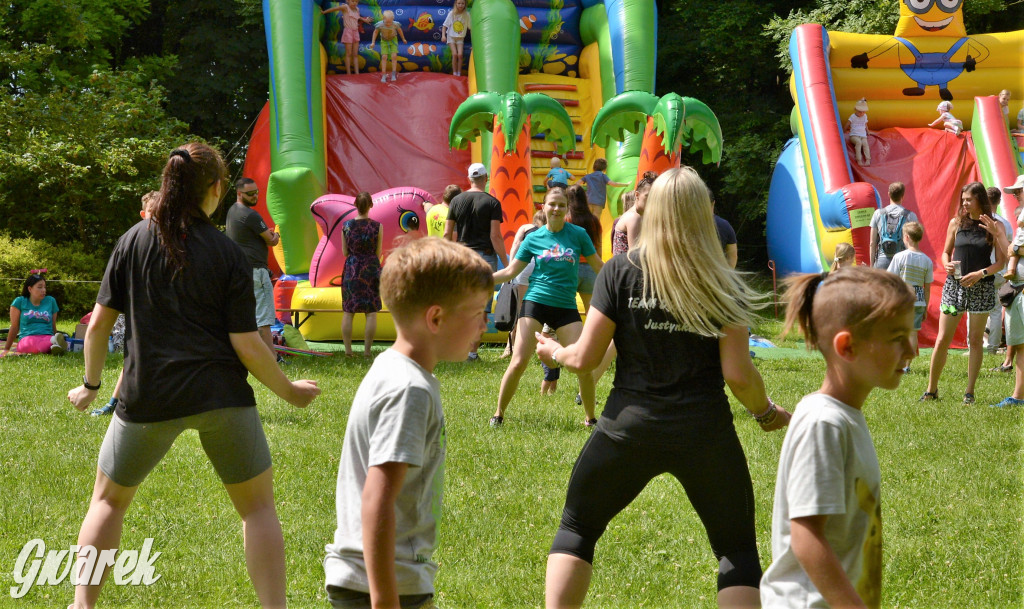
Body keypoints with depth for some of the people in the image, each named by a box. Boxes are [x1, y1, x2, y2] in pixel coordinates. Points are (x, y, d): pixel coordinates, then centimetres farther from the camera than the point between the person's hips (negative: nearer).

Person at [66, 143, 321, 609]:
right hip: (220, 395, -1)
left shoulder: (133, 242, 1)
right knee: (257, 505, 11)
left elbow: (99, 324, 2)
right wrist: (288, 391, 8)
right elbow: (247, 346, -6)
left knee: (109, 499, 20)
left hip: (147, 397, 2)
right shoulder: (228, 255, -4)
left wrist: (90, 386, 17)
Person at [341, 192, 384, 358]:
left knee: (348, 311, 7)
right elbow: (378, 253, -2)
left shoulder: (346, 226, -3)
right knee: (371, 312, 3)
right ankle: (367, 349, 1)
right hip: (371, 269, -1)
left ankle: (348, 349, 6)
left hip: (351, 269, 1)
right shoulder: (377, 226, -7)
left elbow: (345, 252, 2)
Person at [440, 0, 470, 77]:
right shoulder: (451, 13, -11)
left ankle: (459, 73, -2)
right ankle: (454, 73, -4)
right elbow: (445, 25, -6)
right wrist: (443, 35, -18)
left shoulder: (466, 15, -9)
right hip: (451, 37, -1)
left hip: (460, 38, 1)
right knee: (455, 54, -16)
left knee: (460, 54, -15)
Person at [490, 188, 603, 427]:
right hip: (535, 302, 0)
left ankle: (590, 418, 14)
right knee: (518, 363, -7)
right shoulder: (533, 238, 3)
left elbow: (598, 266, 11)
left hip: (566, 307, 0)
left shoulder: (578, 234, 2)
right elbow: (511, 271, 5)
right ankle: (499, 414, 10)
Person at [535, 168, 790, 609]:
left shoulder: (621, 272, -5)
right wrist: (768, 413, 13)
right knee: (737, 549, 13)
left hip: (629, 428, 0)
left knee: (576, 527, 19)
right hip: (705, 434, 0)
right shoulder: (725, 285, -4)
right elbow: (738, 374, -6)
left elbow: (586, 358, -4)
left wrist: (553, 351, 17)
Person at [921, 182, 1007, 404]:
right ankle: (931, 389, 8)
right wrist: (947, 265, -9)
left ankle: (970, 392, 10)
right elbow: (946, 252, 13)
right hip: (954, 284, 2)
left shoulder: (994, 226, -2)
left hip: (981, 288, -2)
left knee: (975, 340, 3)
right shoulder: (956, 223, 5)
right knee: (942, 339, -1)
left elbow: (1001, 261, -4)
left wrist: (980, 273, -18)